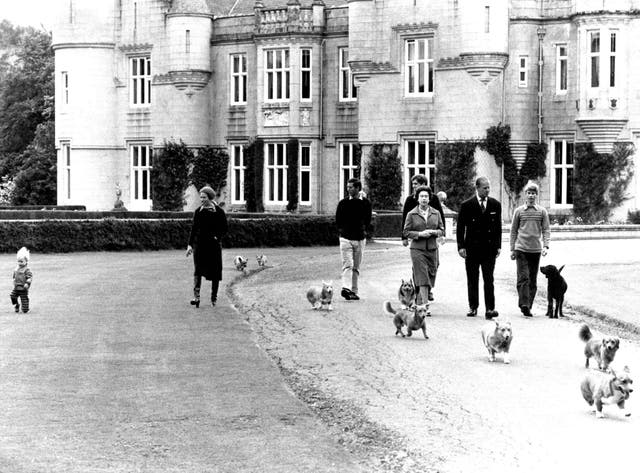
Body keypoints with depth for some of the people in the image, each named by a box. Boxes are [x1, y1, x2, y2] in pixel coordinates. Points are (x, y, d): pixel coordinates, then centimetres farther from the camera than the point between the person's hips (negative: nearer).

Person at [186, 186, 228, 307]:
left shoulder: (219, 212, -2)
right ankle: (196, 296, -18)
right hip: (199, 243, 1)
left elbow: (224, 228, 4)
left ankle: (214, 297, 20)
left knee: (214, 271, 5)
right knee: (198, 270, -11)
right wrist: (190, 244, 3)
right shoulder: (198, 211, 5)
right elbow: (194, 228, 8)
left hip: (213, 244, -1)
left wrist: (217, 237, -12)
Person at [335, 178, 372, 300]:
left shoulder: (365, 203, 3)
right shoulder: (343, 203, 1)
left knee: (356, 267, 8)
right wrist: (341, 230, 3)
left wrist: (364, 230, 7)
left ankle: (354, 291, 13)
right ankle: (346, 289, -25)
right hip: (346, 238, -2)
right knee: (347, 265, -14)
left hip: (360, 238, 2)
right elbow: (338, 219, 10)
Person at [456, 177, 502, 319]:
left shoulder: (495, 205, 6)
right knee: (472, 280, 6)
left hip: (489, 247, 1)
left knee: (489, 279, -6)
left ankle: (490, 308, -9)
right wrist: (461, 246, -6)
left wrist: (498, 246, 5)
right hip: (472, 247, 0)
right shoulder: (467, 205, -1)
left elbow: (498, 226, 11)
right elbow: (460, 227, 1)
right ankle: (473, 307, 15)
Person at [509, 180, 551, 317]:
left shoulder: (542, 211, 5)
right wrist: (512, 249, 5)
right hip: (521, 249, -2)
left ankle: (528, 307, 12)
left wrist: (545, 246, -9)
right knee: (523, 278, -11)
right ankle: (524, 305, -15)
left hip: (536, 250, 2)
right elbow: (513, 231, 9)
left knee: (533, 280, 5)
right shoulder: (519, 211, 4)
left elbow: (546, 230, 5)